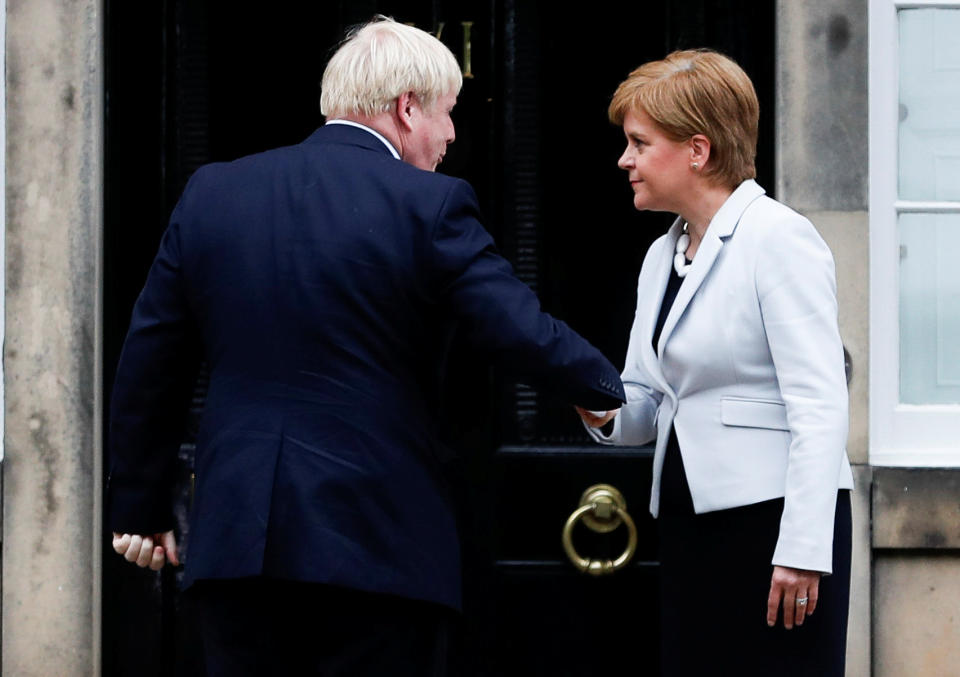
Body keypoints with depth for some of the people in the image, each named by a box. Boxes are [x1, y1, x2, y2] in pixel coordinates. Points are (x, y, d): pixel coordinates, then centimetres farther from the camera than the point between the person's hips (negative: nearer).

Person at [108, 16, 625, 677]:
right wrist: (609, 392, 9)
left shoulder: (211, 193, 7)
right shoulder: (429, 204, -7)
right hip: (380, 540, -4)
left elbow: (149, 366, 10)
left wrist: (140, 505, 18)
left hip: (234, 537, 4)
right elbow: (526, 334, -11)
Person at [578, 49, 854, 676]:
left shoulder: (778, 237, -10)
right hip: (690, 522, 8)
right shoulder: (662, 256, 16)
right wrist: (603, 409, -6)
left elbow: (820, 407, -16)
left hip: (775, 516, -8)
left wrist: (803, 550, -22)